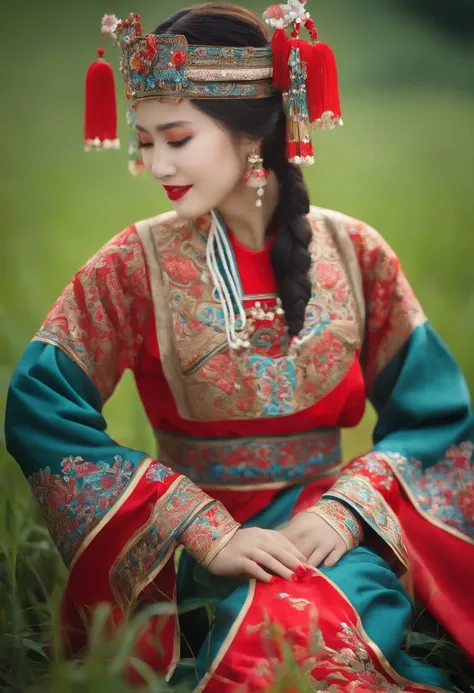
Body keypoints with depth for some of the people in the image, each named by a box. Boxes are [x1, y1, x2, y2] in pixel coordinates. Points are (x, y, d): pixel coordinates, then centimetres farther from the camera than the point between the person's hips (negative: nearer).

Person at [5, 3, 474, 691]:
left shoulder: (354, 253, 2)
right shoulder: (137, 265, -2)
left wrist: (348, 507, -14)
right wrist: (207, 532, -18)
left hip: (333, 527, 2)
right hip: (198, 543, -1)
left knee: (339, 606, -32)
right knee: (279, 618, -33)